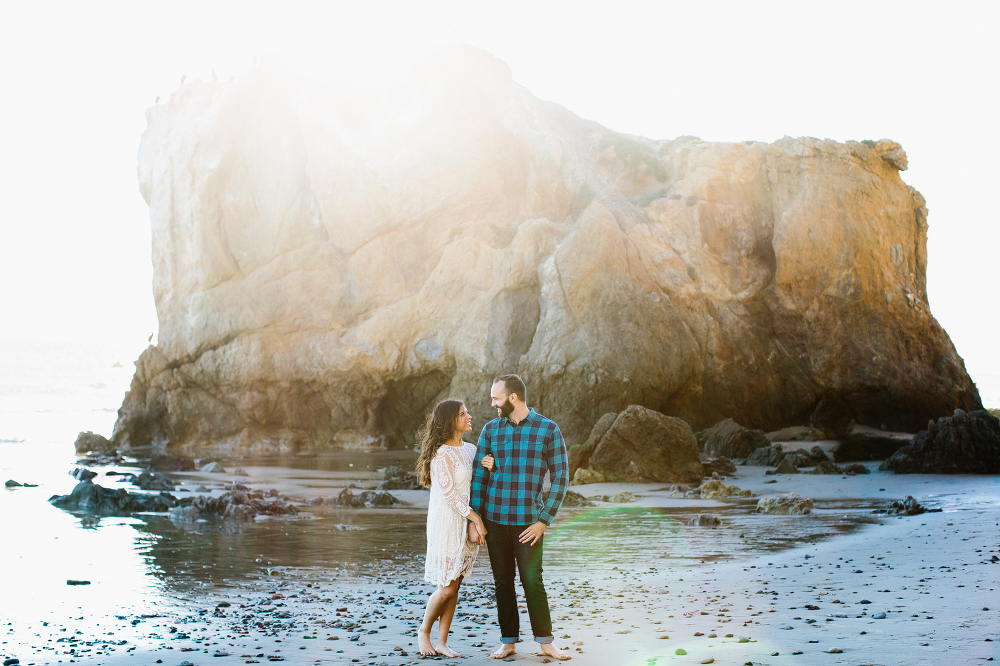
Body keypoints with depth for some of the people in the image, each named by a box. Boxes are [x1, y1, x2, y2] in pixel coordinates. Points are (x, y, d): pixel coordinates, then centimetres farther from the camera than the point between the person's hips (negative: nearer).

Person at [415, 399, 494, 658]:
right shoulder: (441, 454, -13)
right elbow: (448, 492, -17)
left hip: (468, 524, 7)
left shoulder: (470, 450, 11)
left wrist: (489, 468, -7)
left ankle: (442, 642, 11)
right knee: (446, 587, -5)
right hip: (446, 523, -7)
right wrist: (476, 518, -18)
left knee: (454, 586, 6)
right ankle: (424, 631, 18)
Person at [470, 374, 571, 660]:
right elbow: (479, 476, 7)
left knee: (532, 581, -1)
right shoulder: (491, 430, 6)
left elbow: (560, 478, -2)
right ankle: (508, 642, 18)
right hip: (494, 518, 3)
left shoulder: (548, 430, -3)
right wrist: (473, 520, 0)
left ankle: (545, 642, 11)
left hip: (528, 521, -3)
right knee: (503, 581, 8)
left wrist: (544, 521, -7)